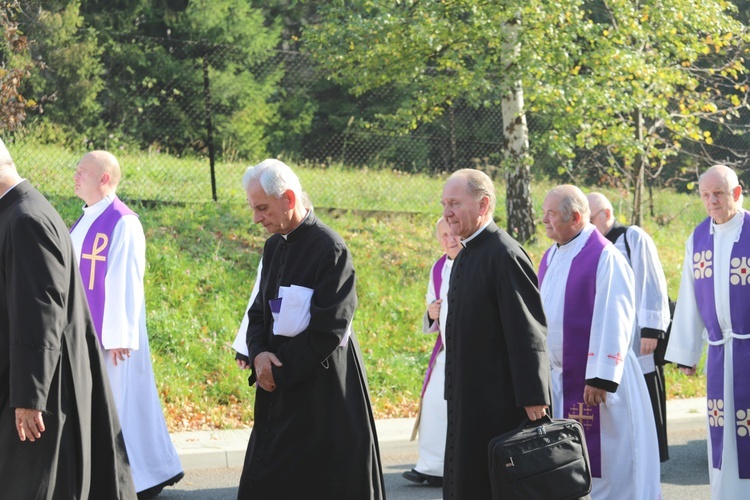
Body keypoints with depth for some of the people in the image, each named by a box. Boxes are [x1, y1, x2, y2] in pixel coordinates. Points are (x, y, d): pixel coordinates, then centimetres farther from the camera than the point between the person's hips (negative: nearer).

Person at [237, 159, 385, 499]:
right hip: (279, 386, 7)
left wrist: (280, 371, -13)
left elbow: (327, 329, -18)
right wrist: (259, 354, -7)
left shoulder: (329, 249, -15)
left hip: (321, 393, -7)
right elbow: (259, 313, 13)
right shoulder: (274, 246, 9)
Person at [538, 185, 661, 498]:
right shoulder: (551, 258, 10)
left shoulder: (604, 258, -14)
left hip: (594, 375, -7)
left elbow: (613, 321, -18)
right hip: (557, 376, 7)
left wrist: (601, 378, -21)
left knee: (606, 458, -1)